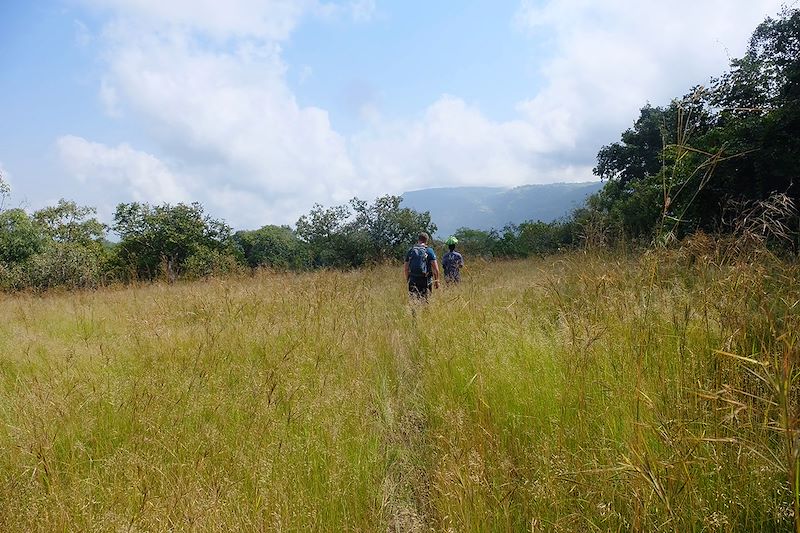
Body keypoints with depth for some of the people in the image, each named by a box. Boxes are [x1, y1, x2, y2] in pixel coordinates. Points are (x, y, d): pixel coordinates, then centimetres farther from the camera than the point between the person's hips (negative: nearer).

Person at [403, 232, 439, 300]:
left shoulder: (411, 250, 9)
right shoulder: (429, 250, -1)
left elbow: (405, 268, 12)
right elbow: (435, 268, -6)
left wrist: (408, 280, 22)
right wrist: (436, 281, 3)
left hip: (413, 280, 2)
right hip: (425, 281, -2)